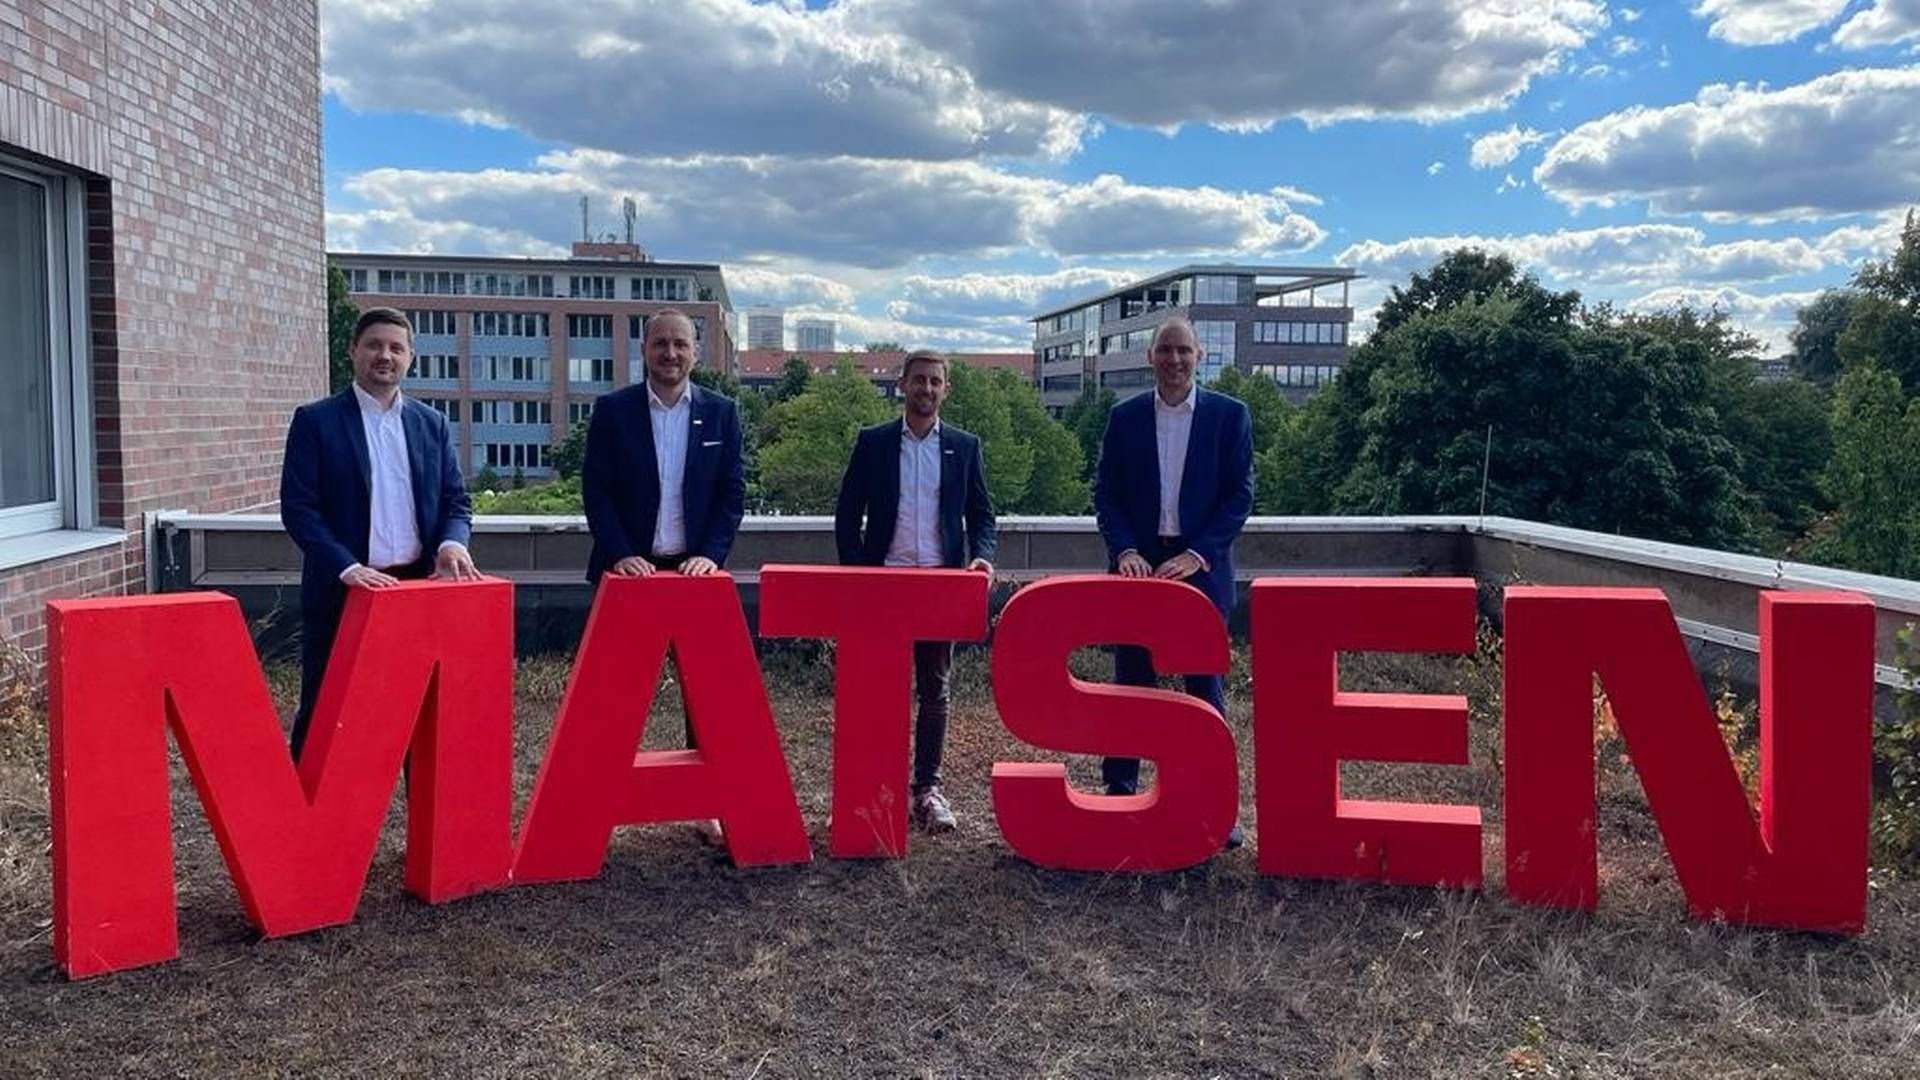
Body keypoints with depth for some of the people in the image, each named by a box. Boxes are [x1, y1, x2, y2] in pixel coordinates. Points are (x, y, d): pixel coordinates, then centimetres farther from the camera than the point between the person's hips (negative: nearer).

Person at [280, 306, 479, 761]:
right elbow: (298, 507, -7)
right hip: (342, 592, -3)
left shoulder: (431, 423, 10)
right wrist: (346, 567, -19)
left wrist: (452, 541, -11)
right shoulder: (315, 420, -2)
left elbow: (455, 499, 11)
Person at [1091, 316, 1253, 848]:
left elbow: (1240, 495, -2)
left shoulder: (1229, 416, 1)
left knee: (1205, 686, 5)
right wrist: (1125, 551, -11)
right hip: (1138, 565, 2)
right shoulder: (1124, 418, 6)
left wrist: (1197, 554, -13)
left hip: (1200, 568, -1)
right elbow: (1105, 492, 4)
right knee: (1130, 685, 6)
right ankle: (1120, 794, 15)